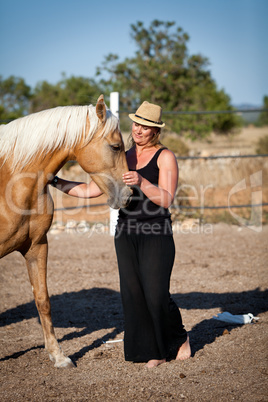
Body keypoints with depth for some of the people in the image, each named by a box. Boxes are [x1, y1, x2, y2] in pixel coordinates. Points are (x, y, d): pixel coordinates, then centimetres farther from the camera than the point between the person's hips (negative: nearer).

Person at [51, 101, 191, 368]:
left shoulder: (165, 157, -2)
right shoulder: (123, 159, 12)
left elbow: (166, 199, -14)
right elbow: (92, 190, 11)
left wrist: (141, 181, -28)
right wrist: (56, 183, 4)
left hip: (156, 233, -5)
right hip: (126, 234, 5)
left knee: (156, 293, -8)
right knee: (132, 293, 4)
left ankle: (179, 338, 19)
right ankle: (153, 351, 17)